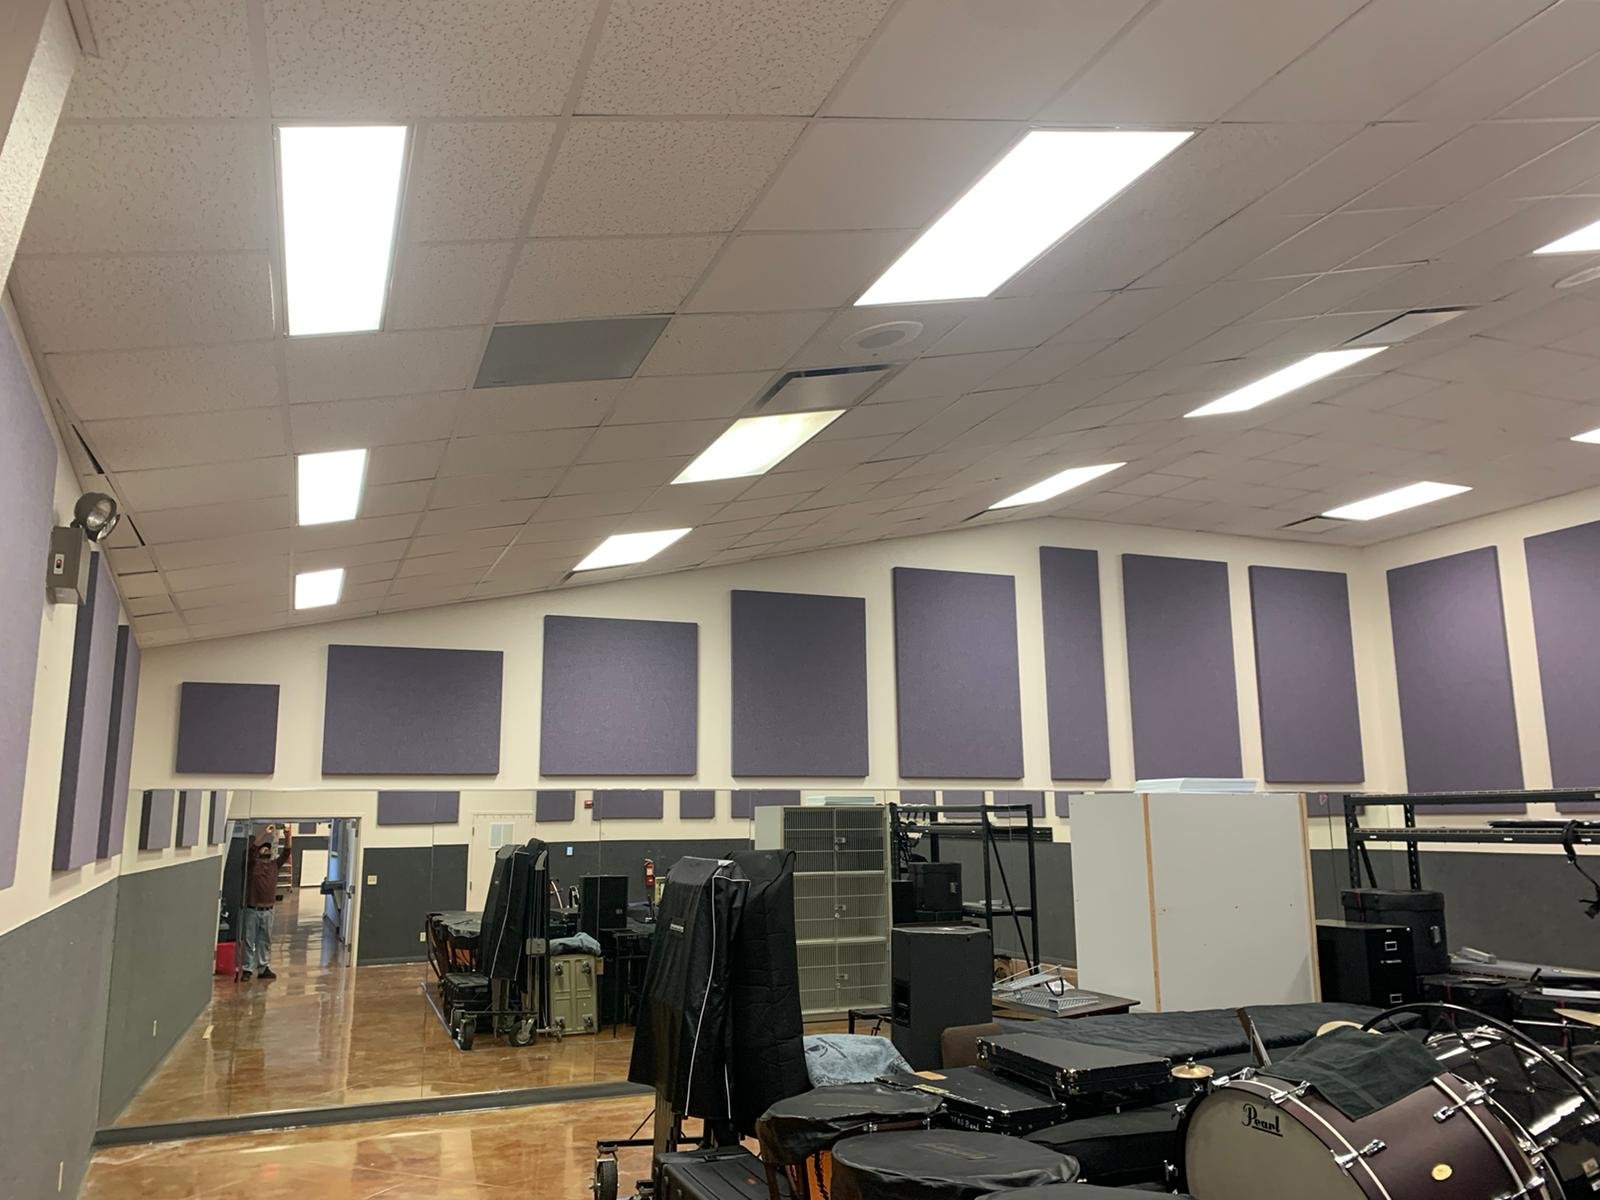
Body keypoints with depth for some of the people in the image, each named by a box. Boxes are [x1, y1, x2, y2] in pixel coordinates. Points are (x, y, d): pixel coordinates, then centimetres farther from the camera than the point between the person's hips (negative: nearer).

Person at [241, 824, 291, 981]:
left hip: (268, 910, 4)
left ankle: (264, 968, 16)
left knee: (265, 942, 9)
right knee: (249, 941, 2)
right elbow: (252, 848, -16)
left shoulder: (274, 864, 9)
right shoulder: (252, 863, 0)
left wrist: (287, 836, -17)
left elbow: (286, 853, -2)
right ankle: (247, 969, 8)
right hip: (252, 910, -3)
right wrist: (265, 832, -23)